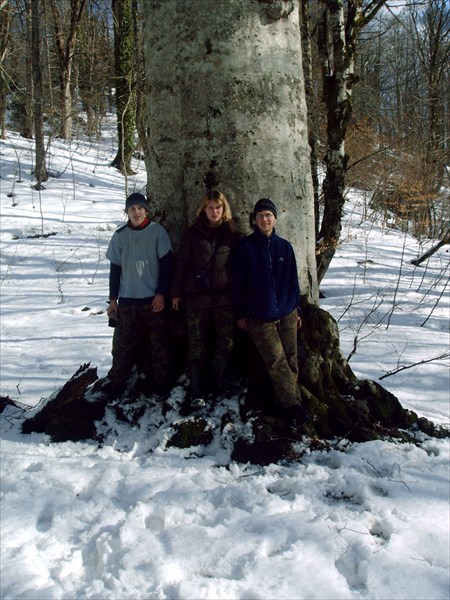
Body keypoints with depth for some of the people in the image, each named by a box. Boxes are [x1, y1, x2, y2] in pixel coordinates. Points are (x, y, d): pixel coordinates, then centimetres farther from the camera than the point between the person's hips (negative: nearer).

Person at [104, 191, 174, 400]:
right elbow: (115, 269, 9)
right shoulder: (120, 235, 5)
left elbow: (166, 264, -2)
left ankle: (161, 381, 13)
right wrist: (113, 299, 5)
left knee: (158, 343, 1)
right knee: (123, 343, 4)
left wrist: (161, 293, -8)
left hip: (153, 298, -2)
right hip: (127, 299, 2)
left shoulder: (157, 231, -2)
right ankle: (118, 381, 15)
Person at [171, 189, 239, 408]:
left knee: (226, 343, 0)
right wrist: (176, 293, 0)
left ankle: (220, 387, 20)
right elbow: (181, 263, 3)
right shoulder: (193, 232, 3)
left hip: (224, 298, 2)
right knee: (196, 346, 0)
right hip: (196, 297, -1)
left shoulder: (231, 234, 8)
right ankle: (196, 392, 7)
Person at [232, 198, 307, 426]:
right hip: (259, 317, -3)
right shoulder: (245, 247, -2)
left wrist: (297, 309, 12)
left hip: (287, 314, 3)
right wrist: (241, 314, 0)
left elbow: (293, 280, 12)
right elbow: (238, 283, 0)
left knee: (290, 360, 5)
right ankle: (292, 405, -6)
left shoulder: (284, 246, 6)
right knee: (276, 360, -11)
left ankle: (291, 404, 15)